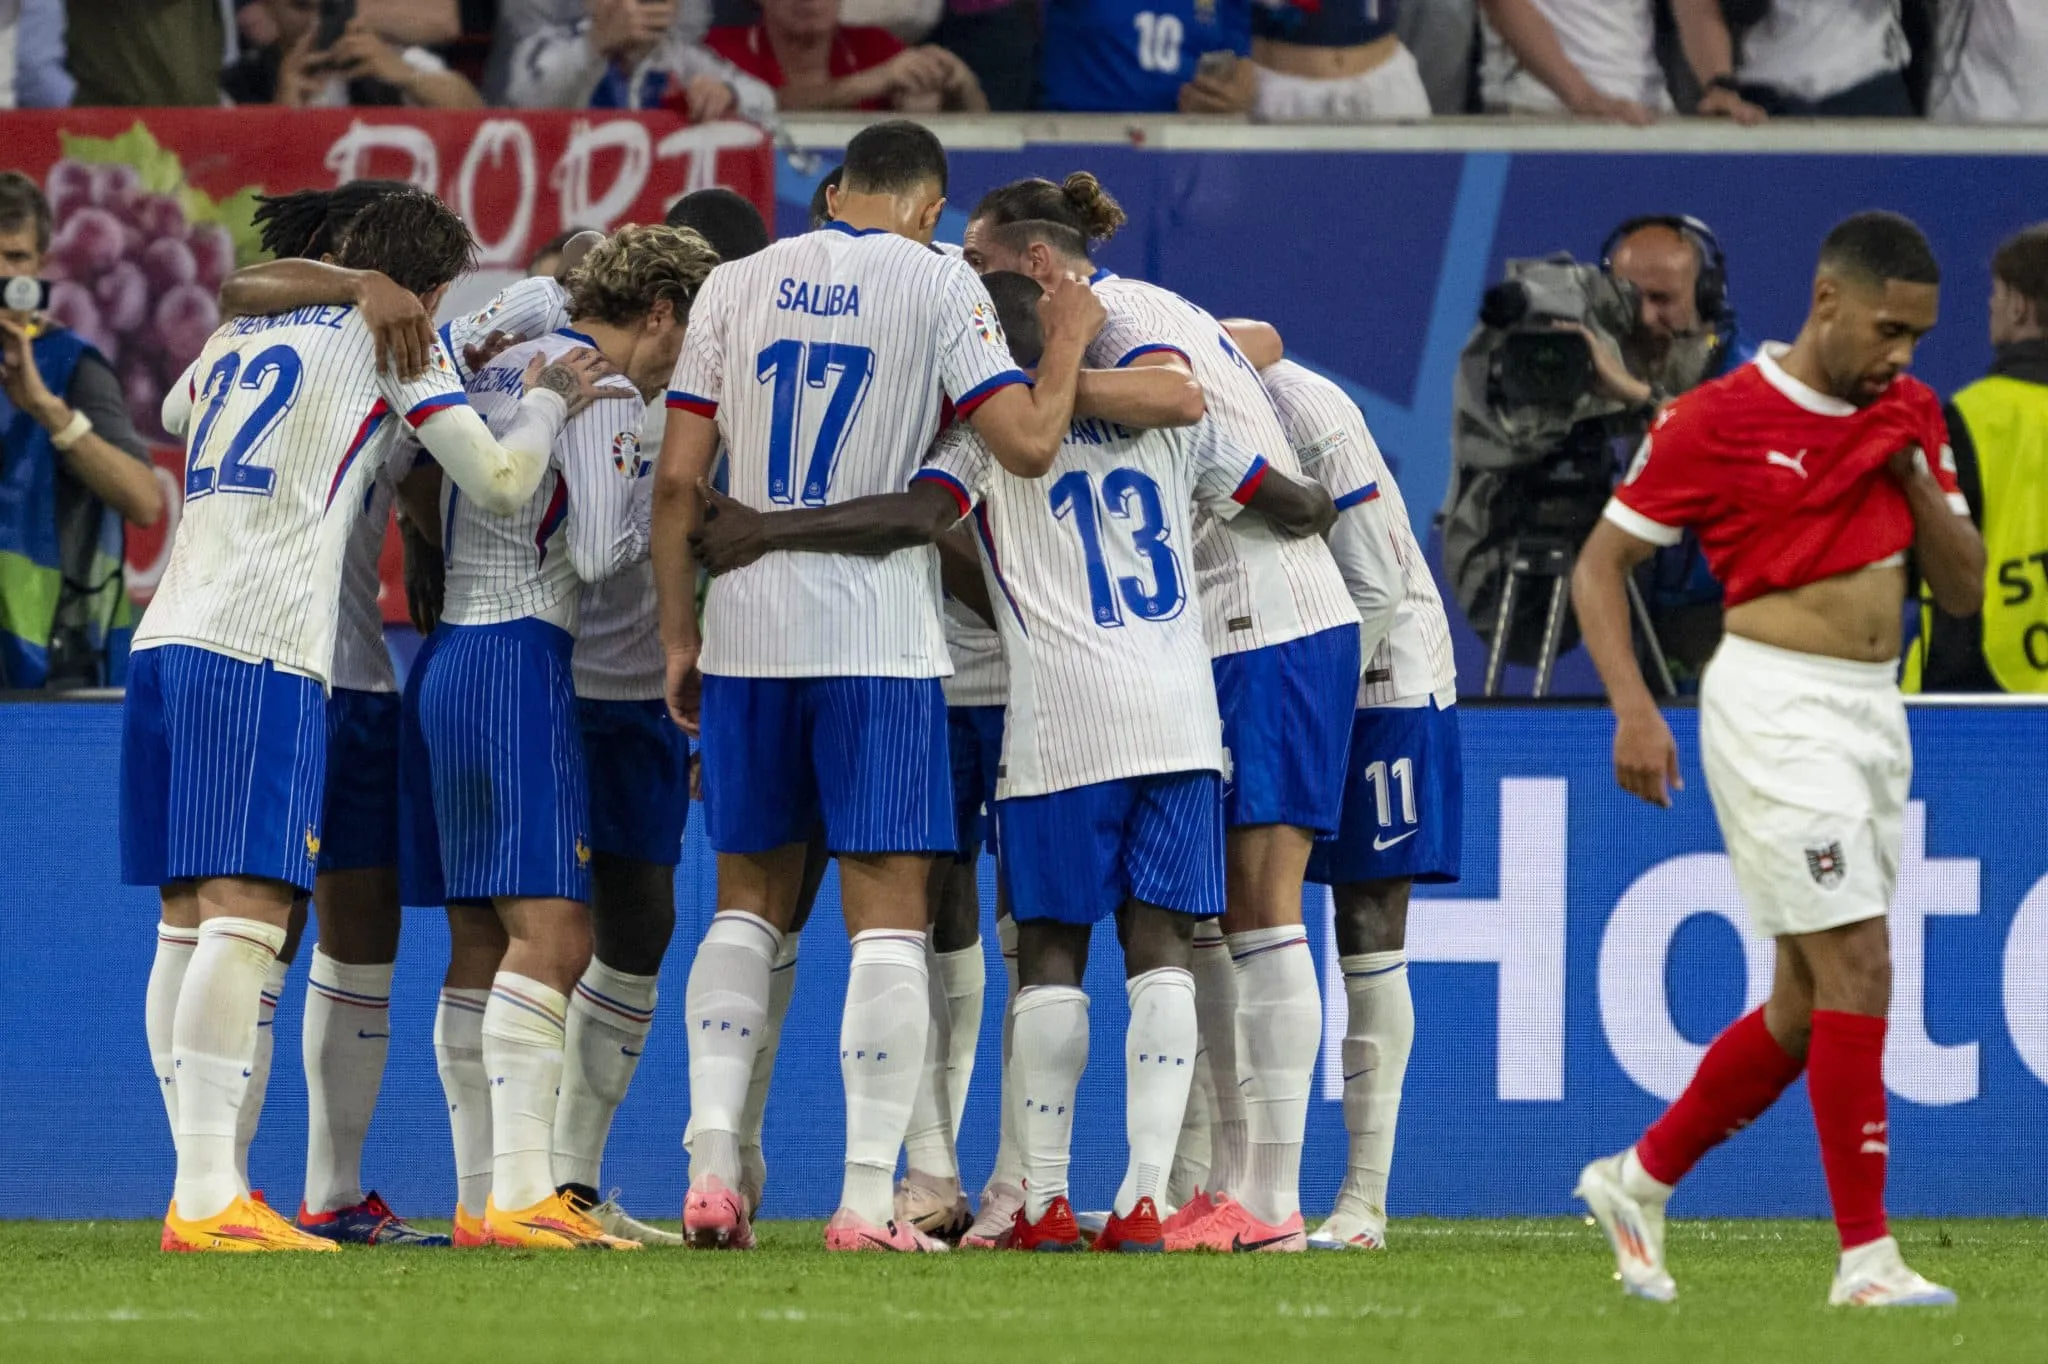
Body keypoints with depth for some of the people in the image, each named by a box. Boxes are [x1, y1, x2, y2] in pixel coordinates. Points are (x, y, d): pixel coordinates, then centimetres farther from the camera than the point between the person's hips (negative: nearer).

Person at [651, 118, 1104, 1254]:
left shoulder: (738, 286, 7)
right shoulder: (937, 284, -3)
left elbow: (677, 480, 5)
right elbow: (1027, 445, -11)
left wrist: (679, 638, 12)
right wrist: (1067, 344, 7)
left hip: (747, 634, 4)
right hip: (877, 635, -4)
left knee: (748, 898, 15)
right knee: (887, 914, 0)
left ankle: (712, 1168, 4)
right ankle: (867, 1197, -6)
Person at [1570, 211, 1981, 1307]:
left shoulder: (1909, 415, 9)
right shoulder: (1719, 421, -10)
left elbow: (1962, 590, 10)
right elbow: (1599, 565, -4)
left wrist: (1914, 471, -6)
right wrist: (1632, 709, -16)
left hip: (1874, 716, 7)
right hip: (1778, 711, -7)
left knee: (1809, 1001, 10)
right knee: (1857, 969, -13)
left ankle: (1640, 1182, 27)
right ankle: (1866, 1257, -10)